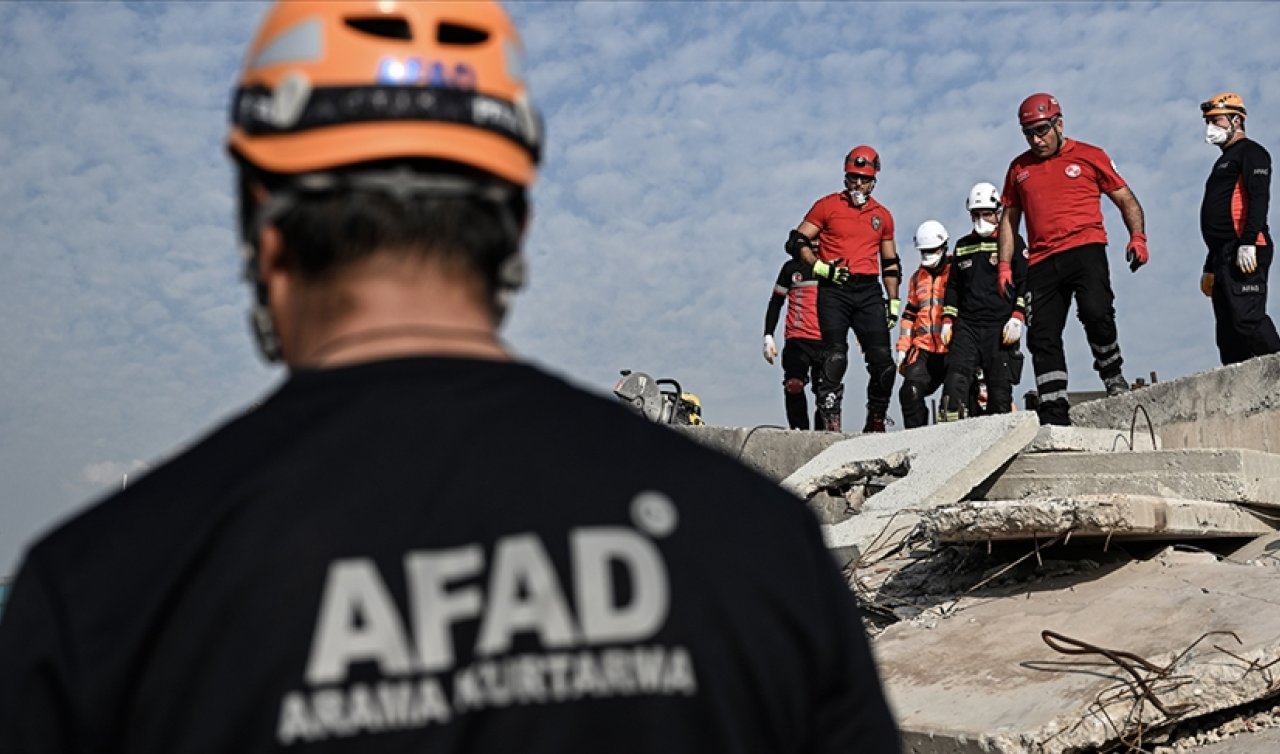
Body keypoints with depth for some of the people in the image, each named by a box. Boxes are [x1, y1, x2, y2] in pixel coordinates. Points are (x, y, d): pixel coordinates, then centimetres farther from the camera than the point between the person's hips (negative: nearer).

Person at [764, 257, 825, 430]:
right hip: (797, 339, -1)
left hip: (826, 340, 1)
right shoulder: (792, 267, 10)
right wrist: (768, 337, 4)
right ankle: (799, 431, -12)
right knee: (793, 386, -19)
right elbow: (775, 303, 12)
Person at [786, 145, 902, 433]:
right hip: (834, 291, -3)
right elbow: (796, 242, 2)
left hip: (869, 293, 3)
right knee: (836, 356, -15)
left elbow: (890, 264, 23)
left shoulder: (882, 215, 17)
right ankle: (830, 419, -11)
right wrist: (821, 267, -12)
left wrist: (893, 302, 15)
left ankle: (876, 423, 13)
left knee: (882, 361, -3)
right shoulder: (827, 205, 5)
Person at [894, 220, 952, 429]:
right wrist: (902, 347, 14)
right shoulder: (917, 277, 19)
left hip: (952, 350, -4)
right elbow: (910, 314, 22)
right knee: (910, 393, -13)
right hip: (924, 350, 4)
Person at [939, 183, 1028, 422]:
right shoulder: (963, 245, 20)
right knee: (956, 379, -13)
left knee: (999, 386, -3)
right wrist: (948, 321, 15)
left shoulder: (1012, 241, 7)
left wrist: (1016, 319, -9)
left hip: (1000, 328, -3)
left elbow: (1025, 283, 1)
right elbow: (953, 286, 25)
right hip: (966, 326, 3)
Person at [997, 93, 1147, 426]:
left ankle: (1112, 373, 3)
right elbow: (1009, 218, 23)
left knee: (1095, 312, -25)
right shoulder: (1020, 168, 18)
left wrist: (1138, 237, -5)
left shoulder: (1089, 157, 9)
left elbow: (1126, 200, 12)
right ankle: (1054, 416, 0)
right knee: (1042, 337, -3)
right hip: (1042, 261, 4)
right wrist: (1004, 265, 12)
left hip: (1085, 249, -3)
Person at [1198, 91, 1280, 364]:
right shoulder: (1225, 161, 30)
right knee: (1228, 335, 3)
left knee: (1247, 319, -22)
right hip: (1223, 257, 10)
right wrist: (1210, 267, 28)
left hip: (1244, 254, -10)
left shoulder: (1250, 152, 2)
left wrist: (1248, 243, -26)